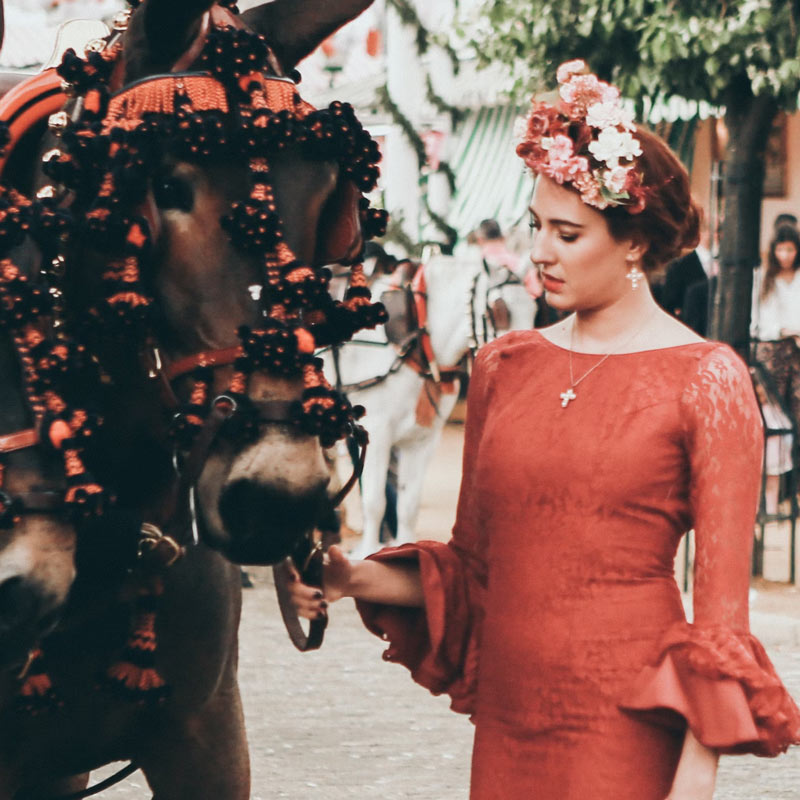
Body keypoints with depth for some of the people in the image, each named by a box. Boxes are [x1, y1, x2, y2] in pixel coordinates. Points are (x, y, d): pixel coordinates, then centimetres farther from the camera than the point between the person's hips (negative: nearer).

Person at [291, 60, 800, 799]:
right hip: (507, 716, 5)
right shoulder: (505, 368, 9)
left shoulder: (705, 379, -4)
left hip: (628, 727, -4)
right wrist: (358, 580, -3)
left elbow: (722, 594, -6)